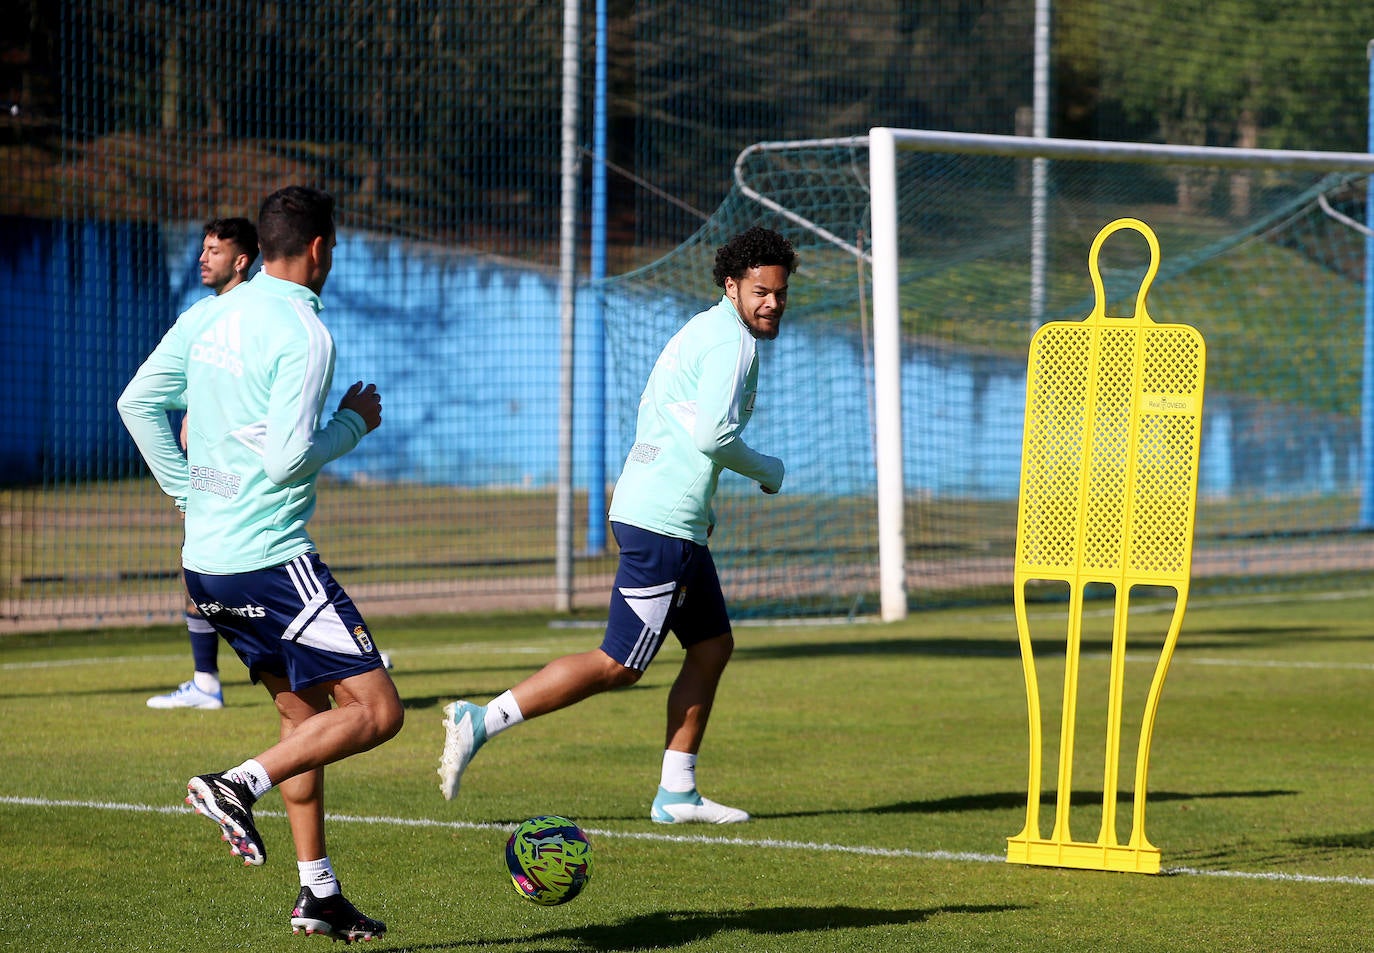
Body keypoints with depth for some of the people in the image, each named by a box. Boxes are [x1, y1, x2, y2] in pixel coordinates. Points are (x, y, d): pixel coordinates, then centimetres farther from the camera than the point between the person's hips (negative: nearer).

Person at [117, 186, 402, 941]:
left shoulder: (208, 317, 9)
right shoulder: (303, 333, -14)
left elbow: (137, 403, 13)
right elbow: (288, 458, -20)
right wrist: (355, 423, -3)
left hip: (205, 560, 9)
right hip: (271, 560, -9)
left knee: (302, 709, 18)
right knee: (375, 710, -6)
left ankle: (318, 894, 17)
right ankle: (240, 785, -20)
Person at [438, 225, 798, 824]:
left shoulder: (705, 332, 20)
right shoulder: (732, 341, -12)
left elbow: (659, 418, 25)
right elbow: (713, 433, -22)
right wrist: (767, 471, -5)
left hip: (668, 522, 11)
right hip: (663, 524, -11)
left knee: (713, 645, 15)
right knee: (618, 666, -10)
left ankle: (677, 792, 16)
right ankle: (480, 721, -11)